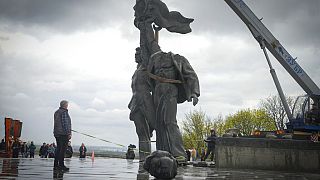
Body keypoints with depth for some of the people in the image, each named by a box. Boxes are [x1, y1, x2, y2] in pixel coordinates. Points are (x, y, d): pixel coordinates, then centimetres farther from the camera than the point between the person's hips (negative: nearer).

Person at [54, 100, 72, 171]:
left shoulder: (56, 112, 16)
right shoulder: (64, 112, -12)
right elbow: (65, 123, -17)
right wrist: (69, 133, -15)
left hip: (57, 133, 9)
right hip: (63, 133, -9)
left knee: (58, 149, 13)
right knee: (62, 149, -7)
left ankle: (56, 165, 15)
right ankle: (61, 165, -8)